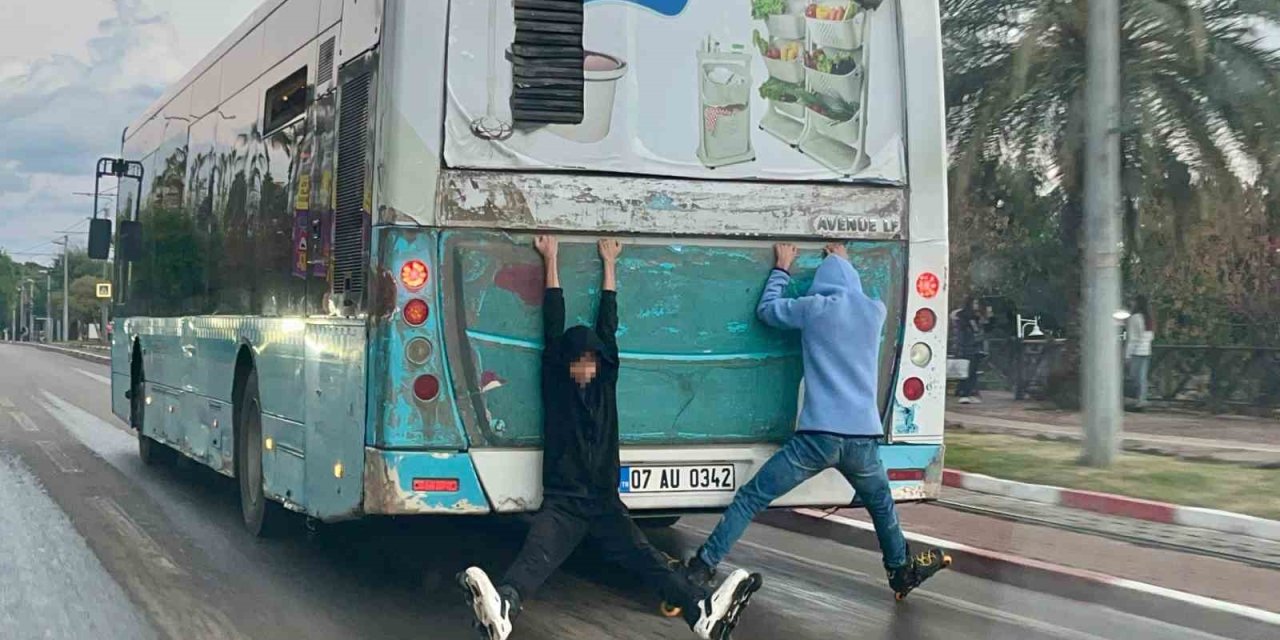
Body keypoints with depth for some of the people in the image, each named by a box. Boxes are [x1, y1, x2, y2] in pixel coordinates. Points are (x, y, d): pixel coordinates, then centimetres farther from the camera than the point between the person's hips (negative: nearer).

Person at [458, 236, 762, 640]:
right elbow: (554, 328, 6)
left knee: (645, 558, -20)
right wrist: (550, 261, 8)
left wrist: (609, 264, 21)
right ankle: (502, 607, -63)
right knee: (535, 558, -31)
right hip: (561, 503, -3)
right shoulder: (556, 385, 9)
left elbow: (608, 327, 16)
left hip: (604, 504, 3)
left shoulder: (605, 382, 15)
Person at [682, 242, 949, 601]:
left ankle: (701, 569, -3)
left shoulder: (815, 308, 2)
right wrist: (844, 265, 51)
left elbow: (767, 309, 18)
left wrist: (782, 269, 32)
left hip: (818, 436, -3)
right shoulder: (875, 311, 13)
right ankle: (902, 571, 42)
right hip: (864, 438, 3)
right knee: (881, 506, 30)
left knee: (751, 498, 2)